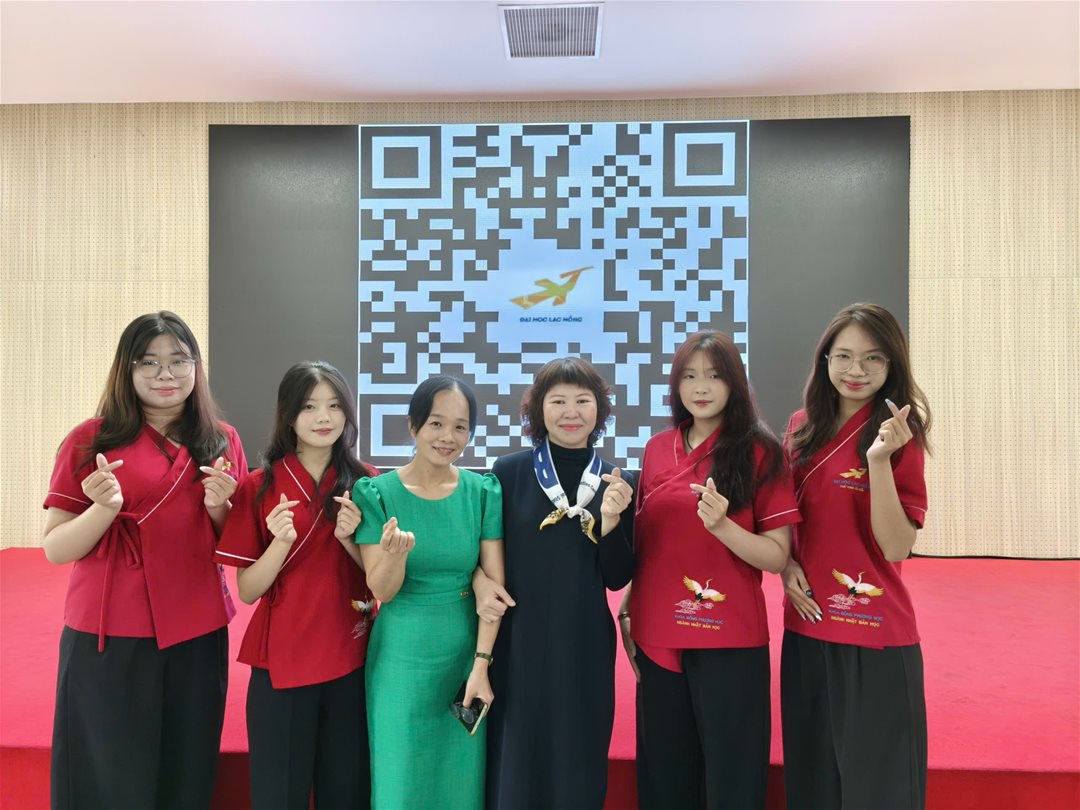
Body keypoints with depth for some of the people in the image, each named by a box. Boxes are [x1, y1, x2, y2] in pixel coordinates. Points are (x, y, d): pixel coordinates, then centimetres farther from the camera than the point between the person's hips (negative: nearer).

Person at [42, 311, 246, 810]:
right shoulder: (90, 441, -5)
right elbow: (55, 550, -4)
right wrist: (104, 508, -22)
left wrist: (219, 508, -12)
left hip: (198, 637, 3)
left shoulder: (222, 442, 3)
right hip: (107, 639, -2)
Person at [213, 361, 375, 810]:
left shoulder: (368, 483, -1)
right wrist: (282, 542, -21)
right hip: (281, 663, -1)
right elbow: (247, 591, -4)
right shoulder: (259, 486, -5)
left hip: (353, 660, 2)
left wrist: (349, 539, -16)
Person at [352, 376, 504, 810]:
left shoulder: (484, 491, -4)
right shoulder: (377, 492, -8)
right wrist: (396, 552, -30)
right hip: (401, 661, -1)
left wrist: (481, 664, -10)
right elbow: (382, 591, -10)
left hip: (465, 657, 2)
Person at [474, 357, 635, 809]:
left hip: (584, 646, 2)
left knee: (577, 769, 14)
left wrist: (611, 521, -16)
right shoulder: (509, 472, -6)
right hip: (515, 642, -1)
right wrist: (479, 579, -16)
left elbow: (618, 578, 0)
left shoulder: (617, 483, 0)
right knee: (512, 767, 11)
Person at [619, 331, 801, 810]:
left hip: (728, 639, -4)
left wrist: (722, 525, -25)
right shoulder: (657, 449, 6)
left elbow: (777, 556, -10)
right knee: (664, 771, 16)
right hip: (657, 636, 4)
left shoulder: (759, 452, -7)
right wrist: (627, 609, 11)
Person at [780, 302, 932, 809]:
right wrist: (787, 567, -3)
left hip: (876, 637, -4)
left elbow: (896, 548, -18)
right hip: (807, 629, 5)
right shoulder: (802, 428, 3)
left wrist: (880, 460, -28)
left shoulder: (898, 437, -10)